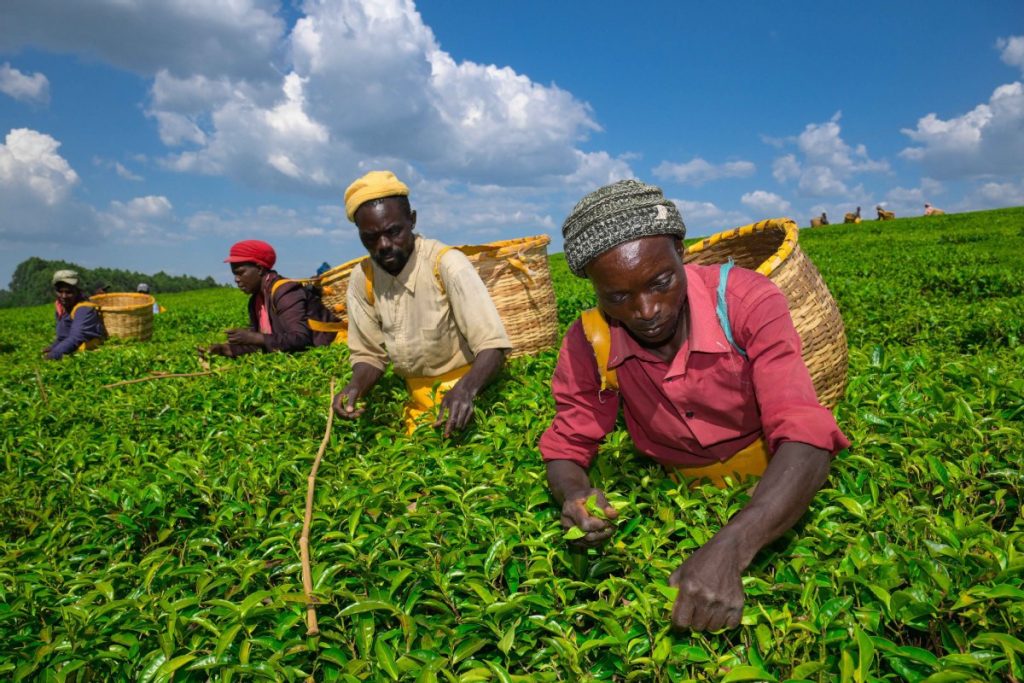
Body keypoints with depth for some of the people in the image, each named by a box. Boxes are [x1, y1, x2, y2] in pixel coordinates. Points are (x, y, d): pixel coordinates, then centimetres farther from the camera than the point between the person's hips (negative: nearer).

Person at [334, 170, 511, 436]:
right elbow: (369, 354, 7)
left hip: (466, 395, -4)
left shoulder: (447, 264, -18)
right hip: (417, 404, 4)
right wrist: (356, 387, -13)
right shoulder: (362, 281, -4)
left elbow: (493, 345, -21)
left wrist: (465, 389, -38)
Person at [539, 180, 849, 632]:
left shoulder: (748, 302, -23)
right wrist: (576, 496, -28)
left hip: (772, 501, -3)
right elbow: (566, 447, -3)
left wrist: (727, 552, -46)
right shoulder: (589, 344, -14)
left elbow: (805, 442, -31)